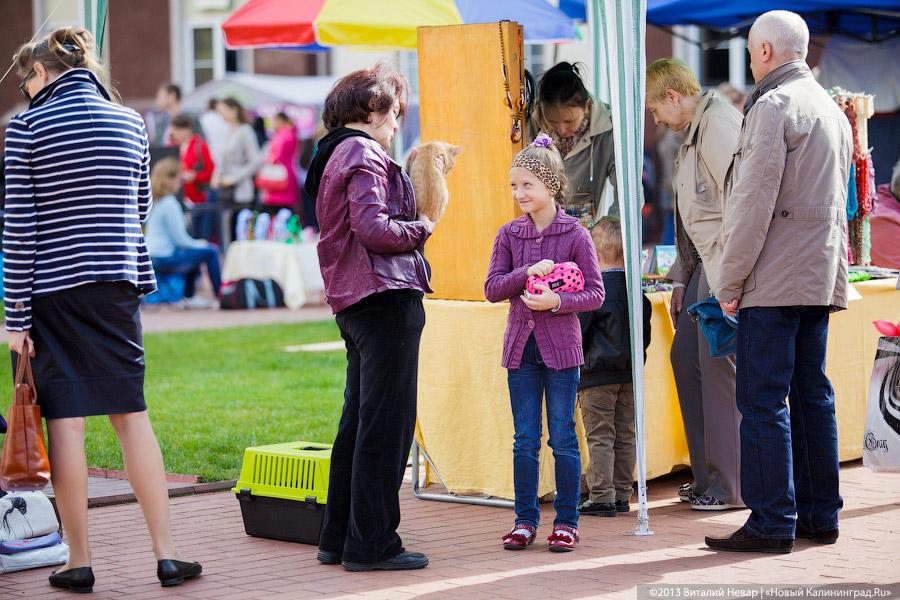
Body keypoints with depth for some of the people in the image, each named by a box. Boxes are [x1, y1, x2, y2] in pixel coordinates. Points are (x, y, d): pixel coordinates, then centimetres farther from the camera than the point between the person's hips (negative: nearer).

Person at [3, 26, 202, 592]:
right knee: (132, 412, 9)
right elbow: (141, 211, 10)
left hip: (52, 286, -3)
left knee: (66, 420, 2)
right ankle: (167, 553, 8)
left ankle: (80, 562, 7)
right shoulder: (130, 121, 7)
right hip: (117, 285, 4)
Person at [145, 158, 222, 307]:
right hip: (165, 259, -10)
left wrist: (195, 243, 15)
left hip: (152, 256, 10)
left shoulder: (154, 201, 12)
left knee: (194, 250, 31)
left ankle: (189, 297, 32)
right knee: (210, 252, -7)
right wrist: (198, 244, 1)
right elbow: (179, 239, -16)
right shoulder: (170, 203, -17)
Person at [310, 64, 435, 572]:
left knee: (358, 423, 15)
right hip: (386, 296, -10)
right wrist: (421, 229, -6)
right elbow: (372, 229, -21)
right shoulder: (366, 155, -11)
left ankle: (338, 539, 20)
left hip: (353, 302, 10)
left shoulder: (333, 156, 19)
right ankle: (371, 544, -3)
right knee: (387, 423, -6)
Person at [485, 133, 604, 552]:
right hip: (521, 345, 3)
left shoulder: (575, 235, -4)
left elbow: (595, 294, -5)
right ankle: (525, 519, 14)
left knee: (563, 438, 2)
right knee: (525, 439, 7)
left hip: (560, 346, -3)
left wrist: (556, 301, -20)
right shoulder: (509, 235, 5)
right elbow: (491, 289, -1)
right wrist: (528, 273, -16)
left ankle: (566, 521, 9)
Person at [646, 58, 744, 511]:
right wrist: (681, 278, 22)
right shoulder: (693, 132, 19)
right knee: (685, 356, 12)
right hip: (706, 264, 10)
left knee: (718, 366, -7)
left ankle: (731, 486, 0)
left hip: (728, 265, -10)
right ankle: (707, 475, 19)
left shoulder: (718, 123, -13)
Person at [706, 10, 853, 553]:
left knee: (763, 400, -7)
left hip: (775, 280, -9)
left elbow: (755, 204, -15)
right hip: (821, 279, 9)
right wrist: (835, 279, 20)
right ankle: (820, 514, 13)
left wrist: (730, 282, -11)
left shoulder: (773, 106, -10)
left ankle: (772, 522, -8)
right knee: (812, 395, 11)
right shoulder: (832, 108, 19)